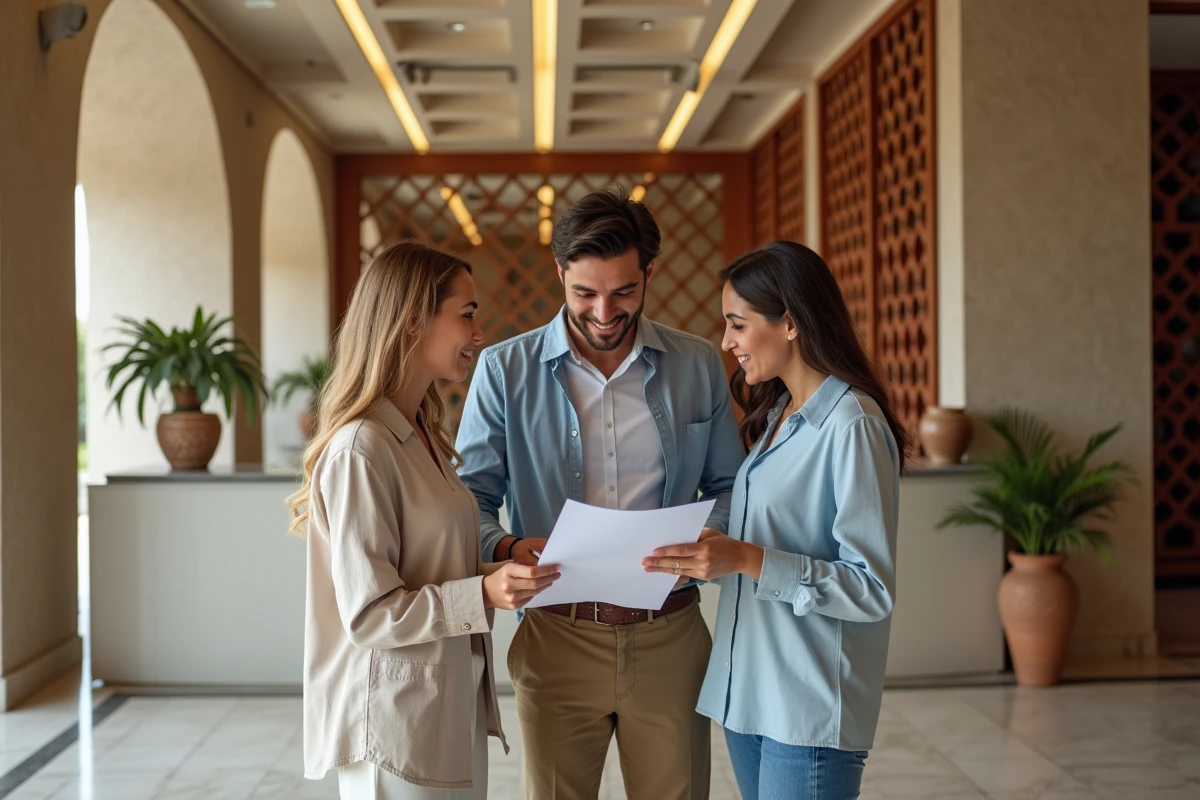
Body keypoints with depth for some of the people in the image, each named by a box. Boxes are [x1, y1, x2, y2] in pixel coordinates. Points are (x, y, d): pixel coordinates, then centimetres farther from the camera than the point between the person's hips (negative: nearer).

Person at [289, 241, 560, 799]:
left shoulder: (424, 436, 8)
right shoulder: (362, 449, -18)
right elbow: (368, 614, -19)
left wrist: (507, 567, 3)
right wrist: (483, 594, -28)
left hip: (452, 710, 8)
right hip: (396, 724, -8)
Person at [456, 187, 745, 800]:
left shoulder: (698, 367, 4)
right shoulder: (505, 371, -1)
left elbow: (729, 488, 9)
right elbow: (470, 498, -1)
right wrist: (507, 550, -21)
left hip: (670, 638, 1)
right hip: (556, 638, -1)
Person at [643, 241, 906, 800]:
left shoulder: (852, 425, -14)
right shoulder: (778, 415, 13)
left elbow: (874, 590, -17)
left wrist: (747, 560, -23)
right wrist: (708, 555, 3)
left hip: (809, 707, -8)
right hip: (746, 691, 8)